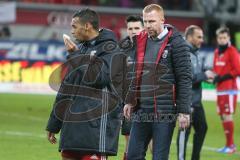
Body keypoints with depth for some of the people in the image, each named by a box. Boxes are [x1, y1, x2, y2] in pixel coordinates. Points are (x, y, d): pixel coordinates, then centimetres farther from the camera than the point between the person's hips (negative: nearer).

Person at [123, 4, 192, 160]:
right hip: (141, 111, 6)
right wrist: (130, 100, 15)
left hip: (164, 112, -6)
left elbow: (185, 78, -10)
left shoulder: (176, 43, -7)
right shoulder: (140, 41, 12)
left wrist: (184, 111, -14)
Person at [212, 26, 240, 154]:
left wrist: (224, 77, -15)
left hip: (229, 89, -8)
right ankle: (229, 144, 16)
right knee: (222, 117, 9)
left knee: (227, 116, -10)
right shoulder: (217, 52, 14)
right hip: (220, 89, 8)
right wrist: (215, 76, 3)